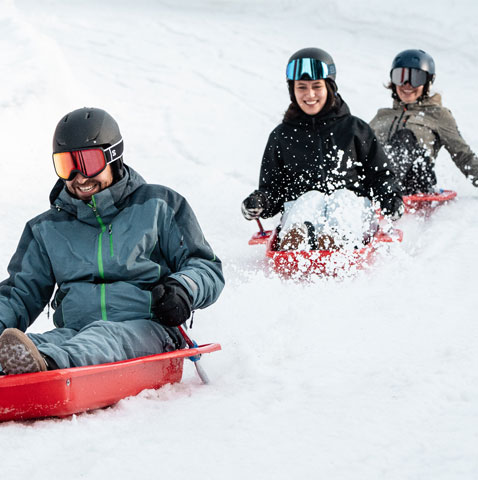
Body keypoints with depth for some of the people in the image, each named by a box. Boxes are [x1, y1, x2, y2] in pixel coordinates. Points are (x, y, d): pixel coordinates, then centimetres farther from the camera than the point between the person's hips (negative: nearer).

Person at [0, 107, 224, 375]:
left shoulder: (157, 205, 14)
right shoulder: (48, 230, 23)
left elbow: (207, 268, 12)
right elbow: (23, 292, 23)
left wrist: (183, 290, -13)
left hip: (148, 330, -3)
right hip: (74, 333, 3)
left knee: (103, 337, -40)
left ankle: (49, 364, -72)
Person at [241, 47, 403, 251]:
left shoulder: (355, 128, 17)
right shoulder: (282, 135, 20)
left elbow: (380, 175, 19)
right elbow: (272, 187, 19)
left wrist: (390, 197, -3)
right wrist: (258, 202, -4)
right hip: (299, 209, 0)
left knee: (342, 198, -33)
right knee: (311, 198, -33)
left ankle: (335, 244, -67)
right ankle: (292, 245, -68)